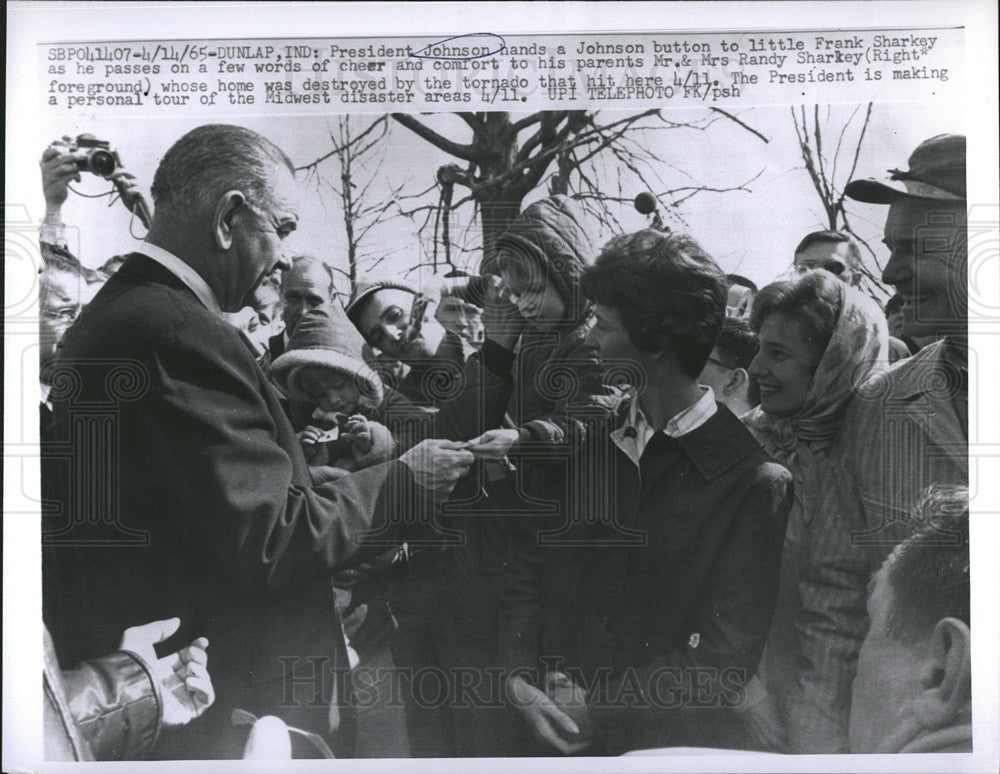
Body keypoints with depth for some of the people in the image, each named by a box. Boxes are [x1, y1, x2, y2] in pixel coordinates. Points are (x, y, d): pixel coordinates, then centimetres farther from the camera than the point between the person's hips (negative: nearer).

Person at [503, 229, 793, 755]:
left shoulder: (755, 482, -14)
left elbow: (729, 652, -16)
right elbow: (527, 572, 3)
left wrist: (596, 707, -16)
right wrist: (520, 678, -11)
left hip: (675, 745, -4)